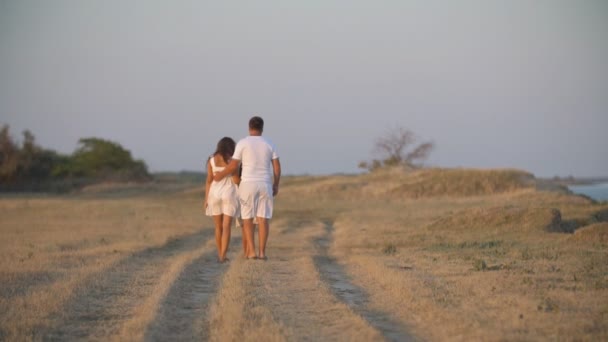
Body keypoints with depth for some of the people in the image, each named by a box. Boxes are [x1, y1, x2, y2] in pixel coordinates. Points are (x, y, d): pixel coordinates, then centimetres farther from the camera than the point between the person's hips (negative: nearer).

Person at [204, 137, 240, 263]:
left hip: (214, 194, 3)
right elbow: (236, 180, -8)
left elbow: (209, 180, -1)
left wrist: (206, 199, 2)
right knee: (226, 227, -3)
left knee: (218, 227, 15)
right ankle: (222, 256, -13)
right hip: (229, 195, -3)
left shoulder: (211, 160, 1)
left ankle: (220, 255, 20)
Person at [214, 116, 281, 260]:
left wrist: (220, 175, 12)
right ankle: (262, 252, -2)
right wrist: (276, 185, 13)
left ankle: (251, 251, -3)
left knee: (247, 219, 5)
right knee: (263, 219, 4)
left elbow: (233, 166, -5)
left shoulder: (242, 143, -5)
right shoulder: (269, 144, 5)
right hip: (265, 185, 2)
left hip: (248, 184, -2)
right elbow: (277, 167, 3)